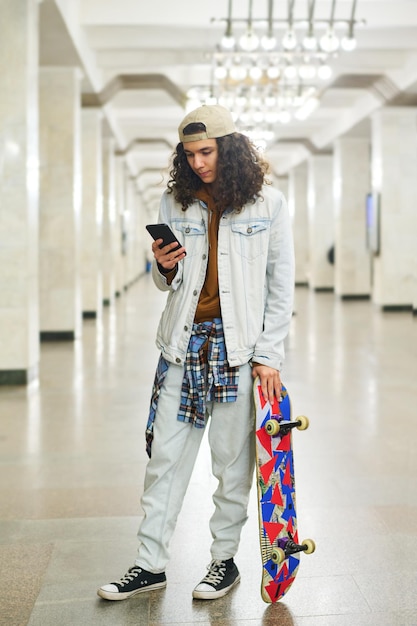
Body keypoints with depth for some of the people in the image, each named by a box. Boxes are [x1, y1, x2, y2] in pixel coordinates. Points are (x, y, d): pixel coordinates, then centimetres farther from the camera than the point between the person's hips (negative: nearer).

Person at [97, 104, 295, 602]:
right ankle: (150, 564, 16)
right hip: (184, 339, 3)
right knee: (165, 455, 5)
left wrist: (269, 355, -5)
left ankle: (224, 559, 22)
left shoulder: (268, 203, -1)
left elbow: (281, 286, 0)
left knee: (233, 459, 5)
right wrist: (164, 268, -9)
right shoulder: (175, 202, 7)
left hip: (238, 344, -3)